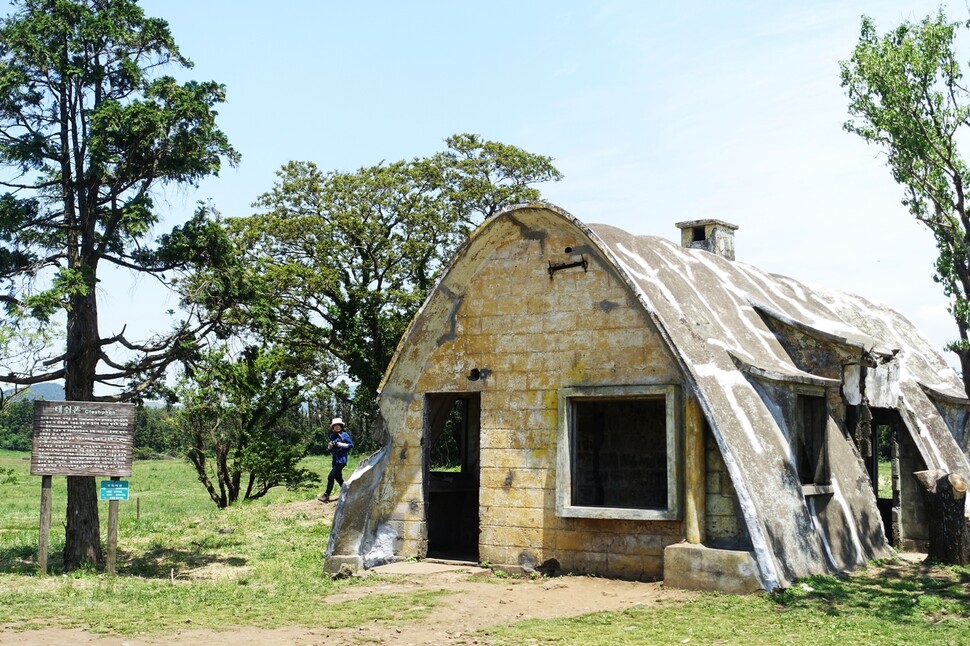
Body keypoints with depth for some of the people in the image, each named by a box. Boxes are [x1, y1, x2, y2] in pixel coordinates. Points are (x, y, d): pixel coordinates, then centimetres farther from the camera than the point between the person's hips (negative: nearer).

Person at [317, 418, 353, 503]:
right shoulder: (332, 436, 12)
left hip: (341, 460, -8)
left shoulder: (344, 435, -6)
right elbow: (329, 447, 17)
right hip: (334, 459, 8)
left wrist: (341, 445, -17)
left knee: (331, 476, -12)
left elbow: (351, 445, -8)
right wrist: (330, 445, -5)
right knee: (338, 477, 14)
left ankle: (326, 496, -8)